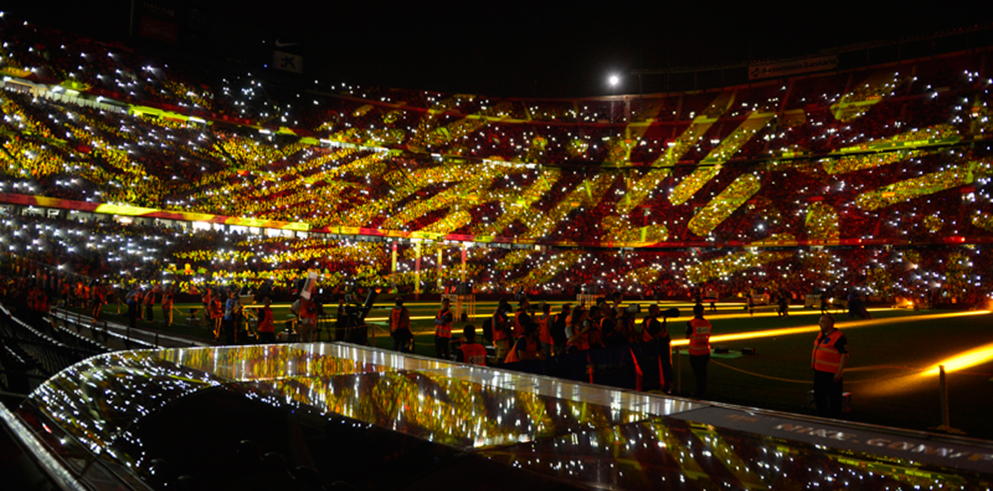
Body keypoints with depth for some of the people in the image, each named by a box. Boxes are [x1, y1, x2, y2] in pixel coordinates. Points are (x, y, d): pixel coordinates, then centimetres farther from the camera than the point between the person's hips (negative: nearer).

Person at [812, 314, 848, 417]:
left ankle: (834, 417, 14)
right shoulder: (822, 334, 11)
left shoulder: (839, 338, -16)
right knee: (818, 395, 16)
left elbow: (845, 355, -17)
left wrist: (839, 373, -20)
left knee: (833, 397, 3)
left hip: (831, 373, -9)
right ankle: (823, 415, 29)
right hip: (819, 371, 9)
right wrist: (814, 365, 21)